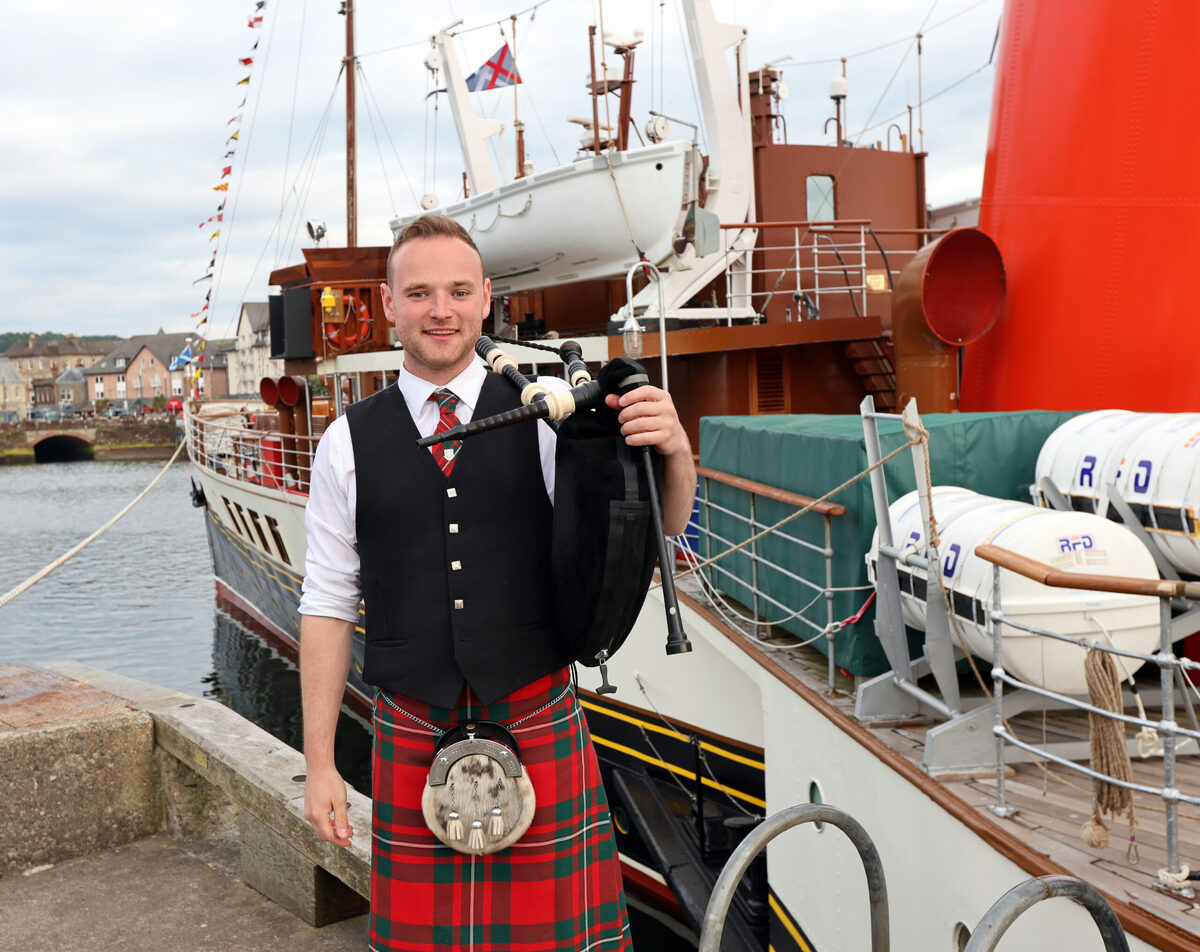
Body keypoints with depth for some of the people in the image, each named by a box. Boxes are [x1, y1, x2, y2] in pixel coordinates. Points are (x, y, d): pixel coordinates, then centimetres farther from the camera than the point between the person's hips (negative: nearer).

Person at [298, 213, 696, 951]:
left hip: (541, 729, 0)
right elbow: (328, 606, 4)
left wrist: (674, 452, -27)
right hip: (412, 740, 1)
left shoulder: (545, 421, -1)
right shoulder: (349, 442, 2)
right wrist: (320, 764, 3)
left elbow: (660, 527, -5)